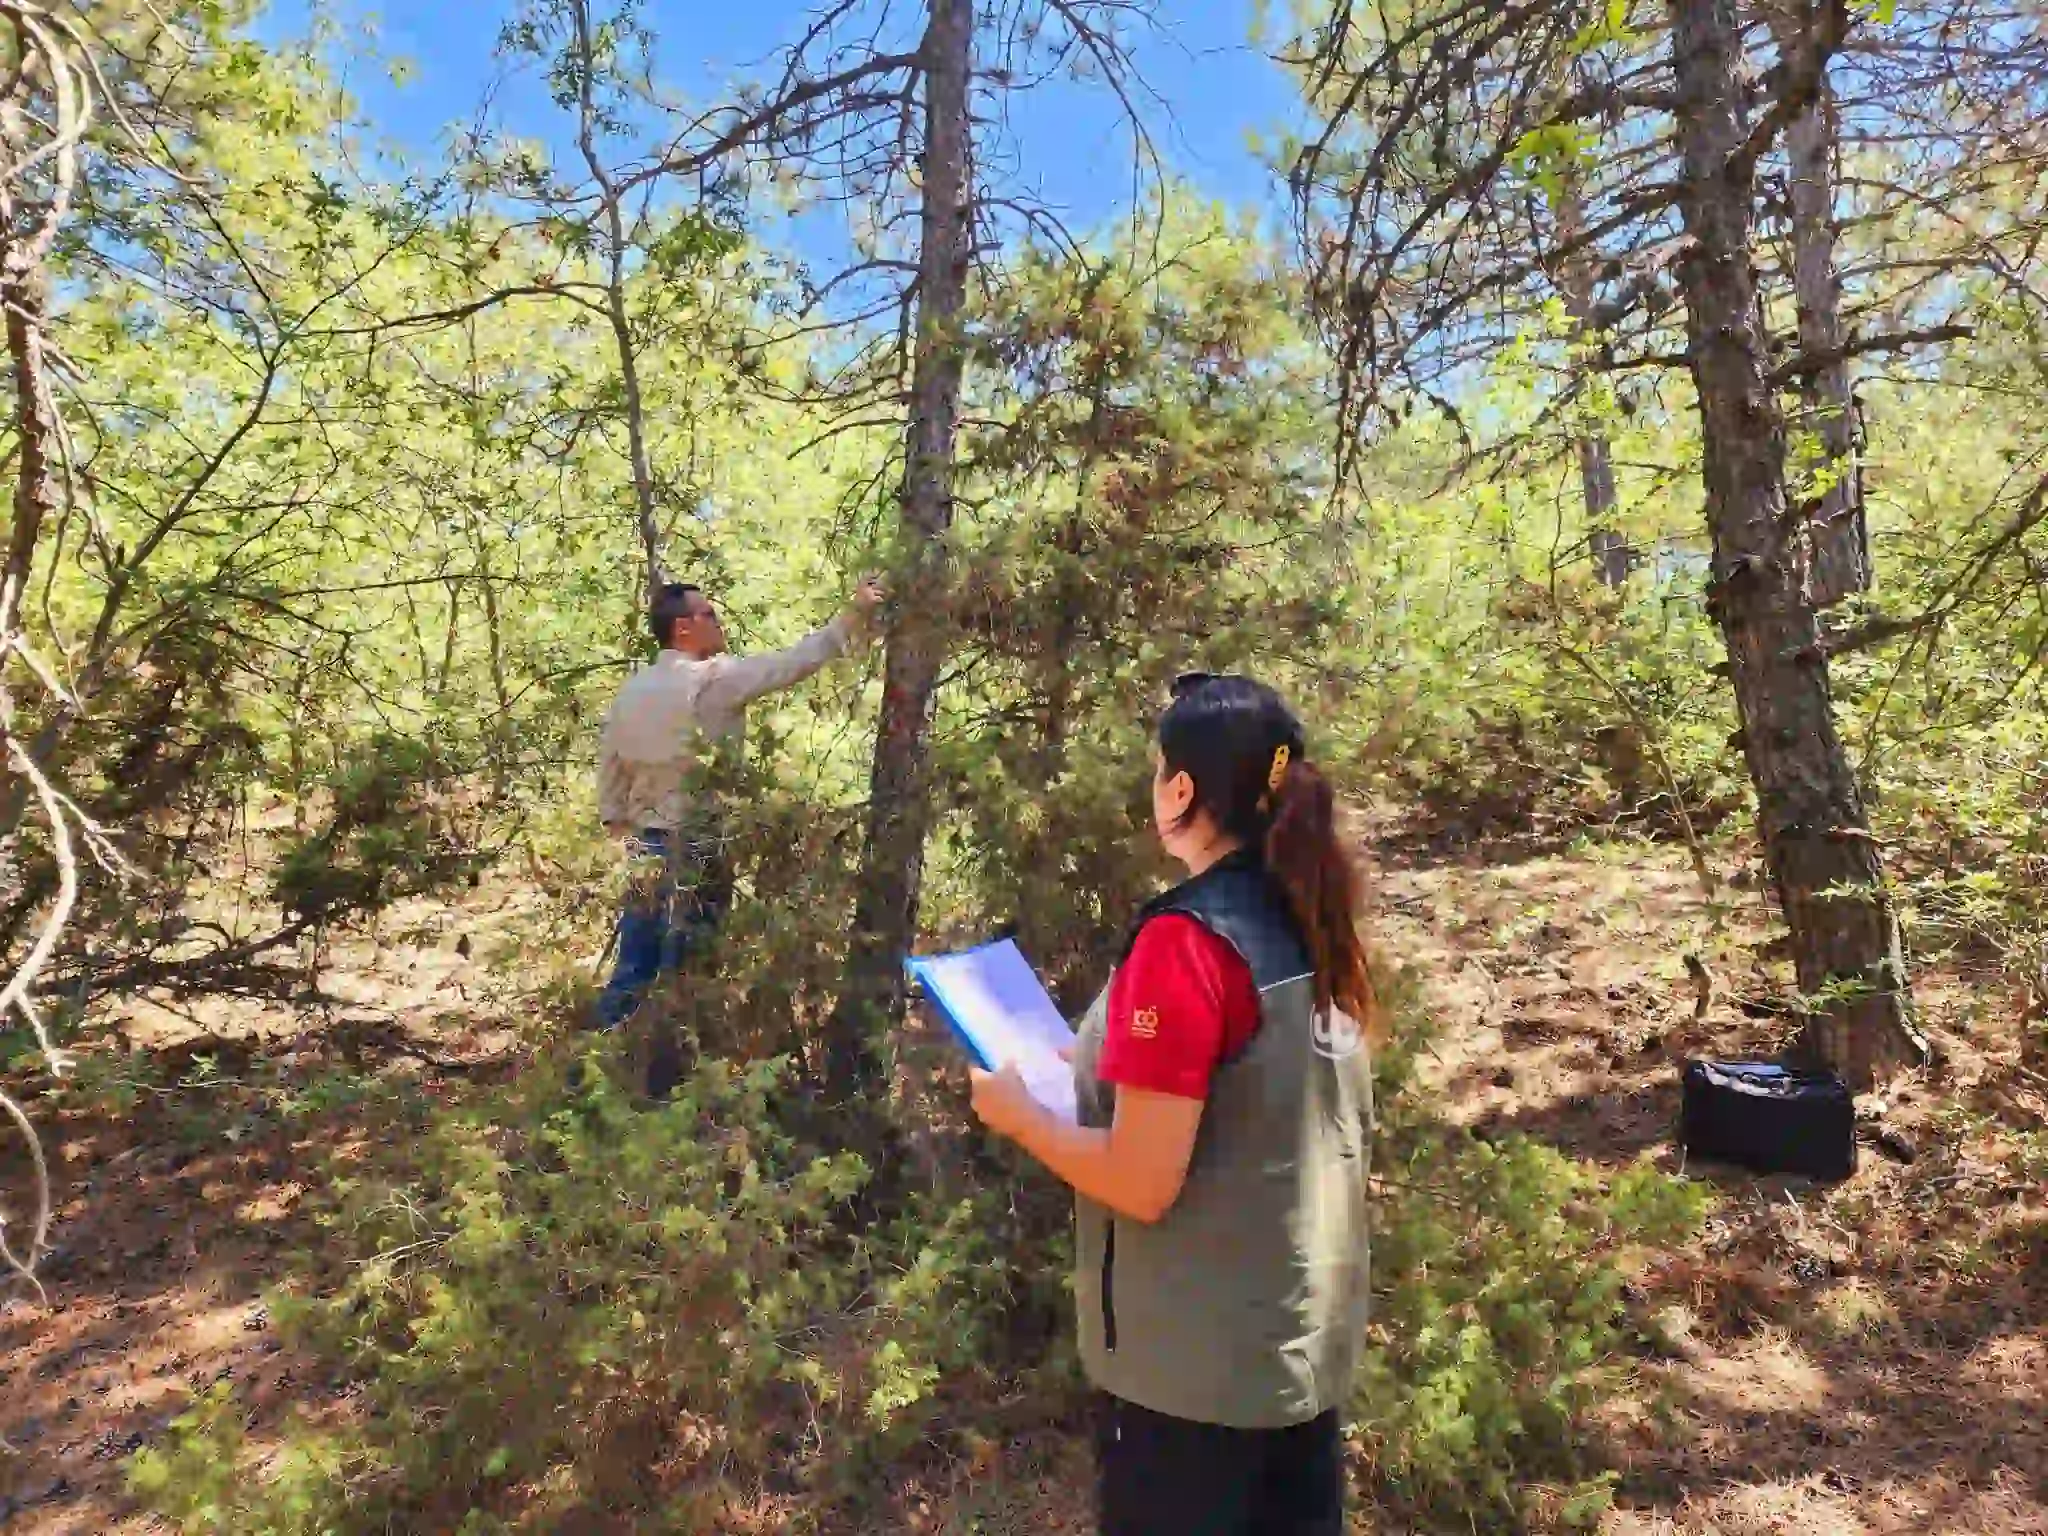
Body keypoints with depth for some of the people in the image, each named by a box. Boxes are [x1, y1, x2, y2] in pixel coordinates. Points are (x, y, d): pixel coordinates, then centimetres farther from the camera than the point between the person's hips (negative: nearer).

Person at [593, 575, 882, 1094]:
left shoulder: (631, 690, 8)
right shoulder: (716, 679, -12)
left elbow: (609, 767, 13)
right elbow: (792, 663, -12)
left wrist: (619, 827, 23)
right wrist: (853, 616, -7)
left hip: (647, 846, 7)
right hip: (697, 850, -7)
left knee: (633, 969, 15)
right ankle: (660, 1088, 12)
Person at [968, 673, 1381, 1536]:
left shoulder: (1186, 940, -24)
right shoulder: (1315, 933, 0)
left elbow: (1142, 1184, -24)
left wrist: (1019, 1113, -9)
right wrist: (1105, 1070, 14)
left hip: (1197, 1361, -7)